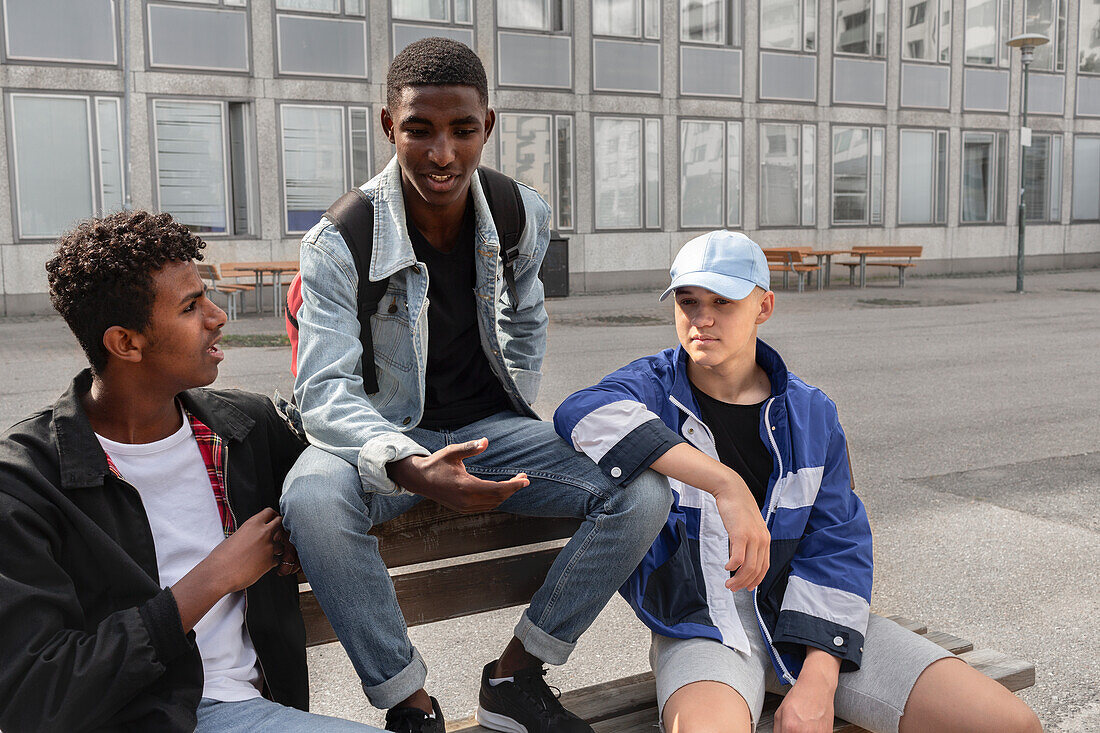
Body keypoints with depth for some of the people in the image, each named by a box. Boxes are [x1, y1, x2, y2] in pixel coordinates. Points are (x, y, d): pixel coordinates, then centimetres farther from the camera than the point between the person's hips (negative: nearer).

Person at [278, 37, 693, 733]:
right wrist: (413, 468, -41)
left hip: (491, 425, 3)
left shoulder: (525, 216, -4)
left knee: (646, 490, -18)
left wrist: (522, 411, 11)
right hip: (386, 435, -3)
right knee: (312, 499, -37)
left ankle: (515, 675, -4)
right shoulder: (339, 243, -17)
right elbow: (325, 389, -24)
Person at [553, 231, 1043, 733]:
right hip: (701, 624, -4)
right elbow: (584, 413, -25)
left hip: (804, 618, 4)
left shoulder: (810, 413, 9)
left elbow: (837, 545, 3)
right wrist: (725, 483, -33)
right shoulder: (653, 389, 0)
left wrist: (817, 682, -10)